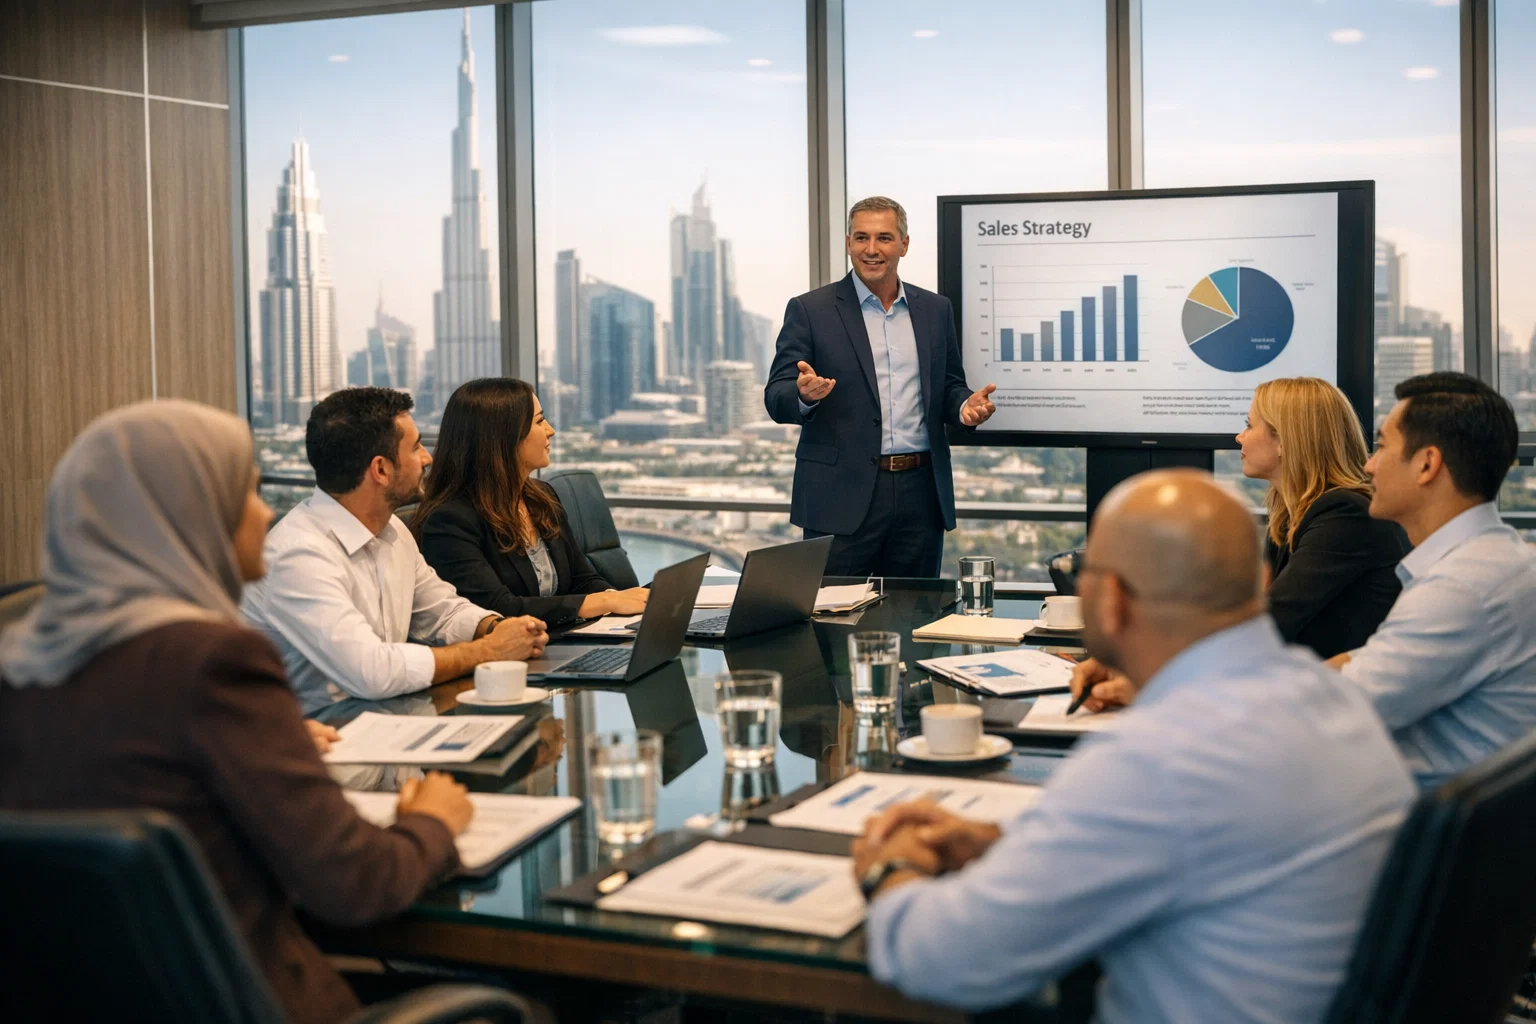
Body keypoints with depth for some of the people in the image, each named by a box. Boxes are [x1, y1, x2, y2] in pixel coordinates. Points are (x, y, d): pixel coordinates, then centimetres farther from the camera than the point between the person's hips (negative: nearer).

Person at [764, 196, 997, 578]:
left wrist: (966, 406, -5)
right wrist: (805, 394, -26)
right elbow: (777, 398, -3)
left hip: (921, 492, 4)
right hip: (842, 496, -3)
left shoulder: (935, 309, 12)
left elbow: (949, 387, 18)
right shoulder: (810, 310, 0)